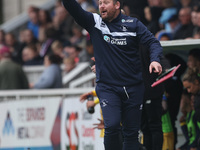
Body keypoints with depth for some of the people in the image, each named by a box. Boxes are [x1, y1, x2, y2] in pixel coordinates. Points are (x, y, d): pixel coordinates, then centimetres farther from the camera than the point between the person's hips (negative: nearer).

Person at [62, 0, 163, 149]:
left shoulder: (133, 24, 3)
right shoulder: (94, 22, 4)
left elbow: (152, 41, -1)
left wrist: (155, 60, -20)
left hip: (133, 88, 1)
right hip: (107, 87, -1)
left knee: (132, 132, 4)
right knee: (112, 126, -20)